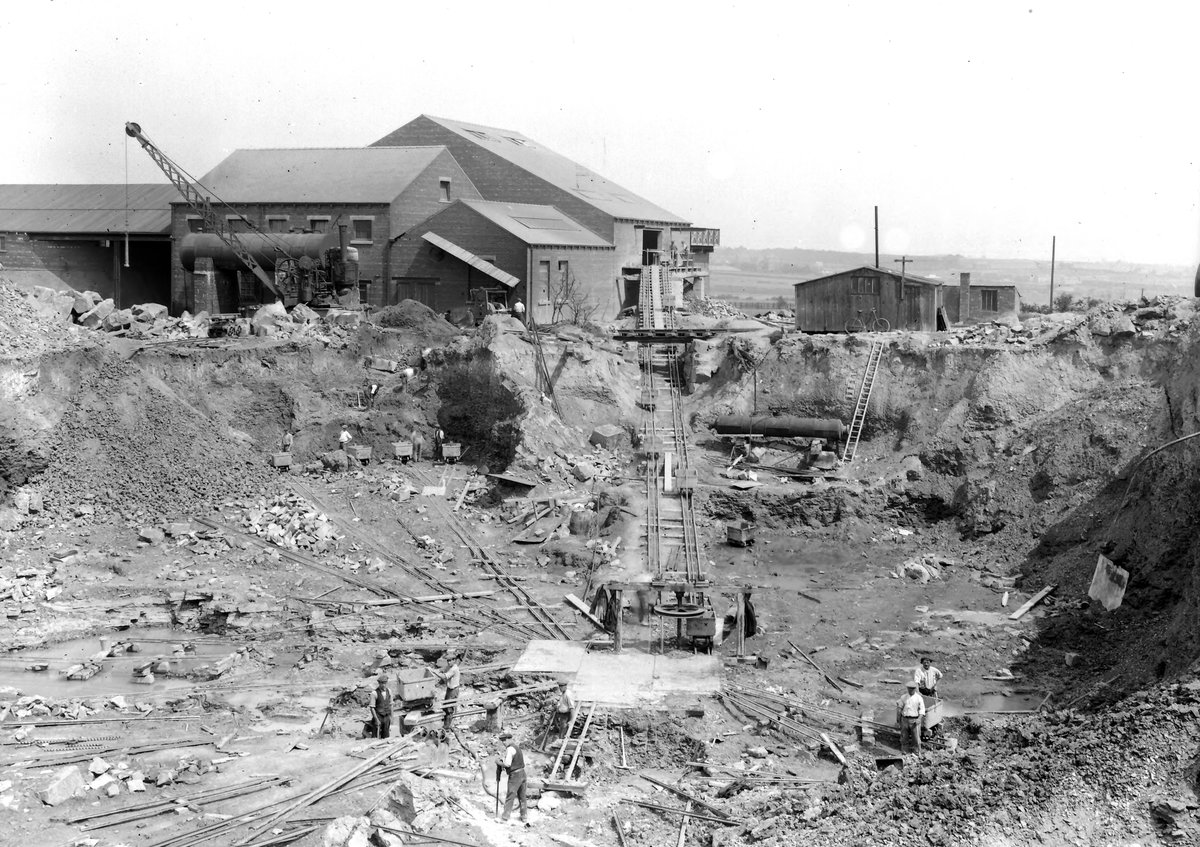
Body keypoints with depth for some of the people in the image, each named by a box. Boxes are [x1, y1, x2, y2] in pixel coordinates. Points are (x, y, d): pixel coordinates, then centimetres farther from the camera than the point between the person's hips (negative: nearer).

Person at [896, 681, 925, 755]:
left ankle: (919, 753, 7)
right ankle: (904, 751, 18)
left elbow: (922, 710, -4)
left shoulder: (919, 698, -2)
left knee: (916, 737, -3)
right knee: (904, 736, 8)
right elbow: (899, 707, 15)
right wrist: (898, 717, 13)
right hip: (905, 719, 3)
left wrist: (919, 719, -17)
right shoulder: (903, 697, 7)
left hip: (914, 720, -3)